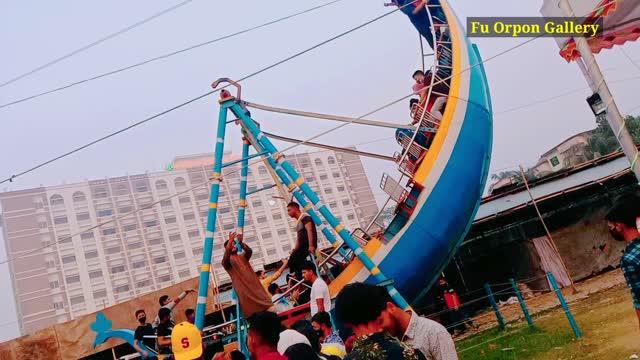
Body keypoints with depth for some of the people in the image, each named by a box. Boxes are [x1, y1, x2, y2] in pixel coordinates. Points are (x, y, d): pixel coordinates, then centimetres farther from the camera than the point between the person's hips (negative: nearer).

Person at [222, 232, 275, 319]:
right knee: (252, 313, -13)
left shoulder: (243, 256, 20)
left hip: (254, 285, 4)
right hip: (243, 289, -4)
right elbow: (226, 256, -16)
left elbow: (249, 251, -2)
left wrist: (241, 242, -21)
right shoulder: (227, 261, 10)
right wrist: (229, 241, -31)